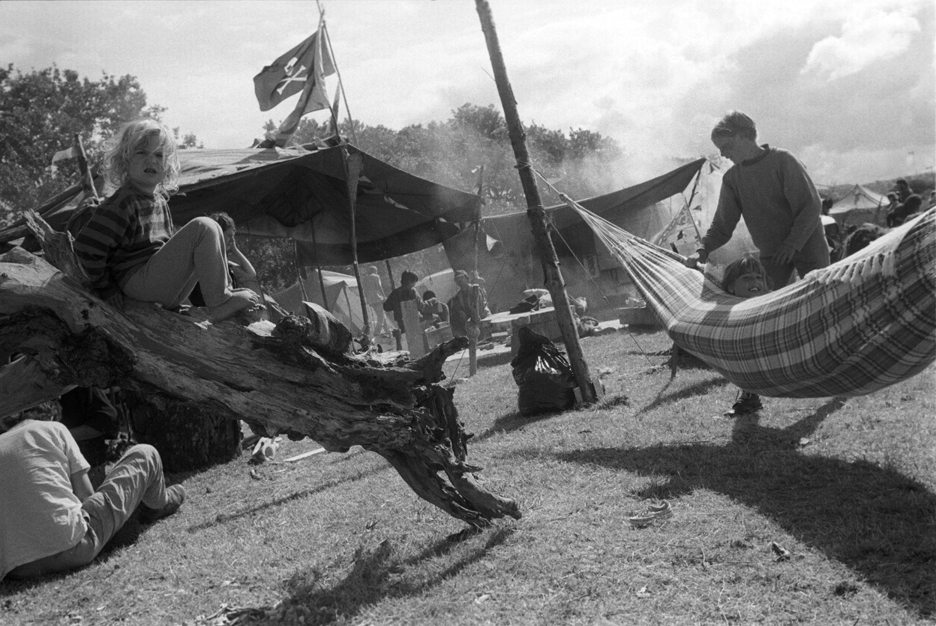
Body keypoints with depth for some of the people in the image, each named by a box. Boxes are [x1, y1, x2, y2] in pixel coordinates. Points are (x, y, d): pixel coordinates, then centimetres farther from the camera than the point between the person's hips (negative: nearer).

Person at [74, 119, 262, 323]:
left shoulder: (160, 200, 14)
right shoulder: (123, 203, -12)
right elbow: (85, 247, -15)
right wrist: (106, 287, -7)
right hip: (139, 281, -9)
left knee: (213, 230, 13)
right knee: (203, 228, -17)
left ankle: (225, 293, 3)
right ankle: (220, 305, -17)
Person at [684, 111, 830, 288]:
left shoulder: (782, 160, -12)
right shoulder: (731, 179, 2)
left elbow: (811, 205, -13)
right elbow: (722, 225, 3)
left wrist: (793, 243, -21)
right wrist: (703, 250, -15)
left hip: (806, 244, -4)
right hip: (771, 253, 4)